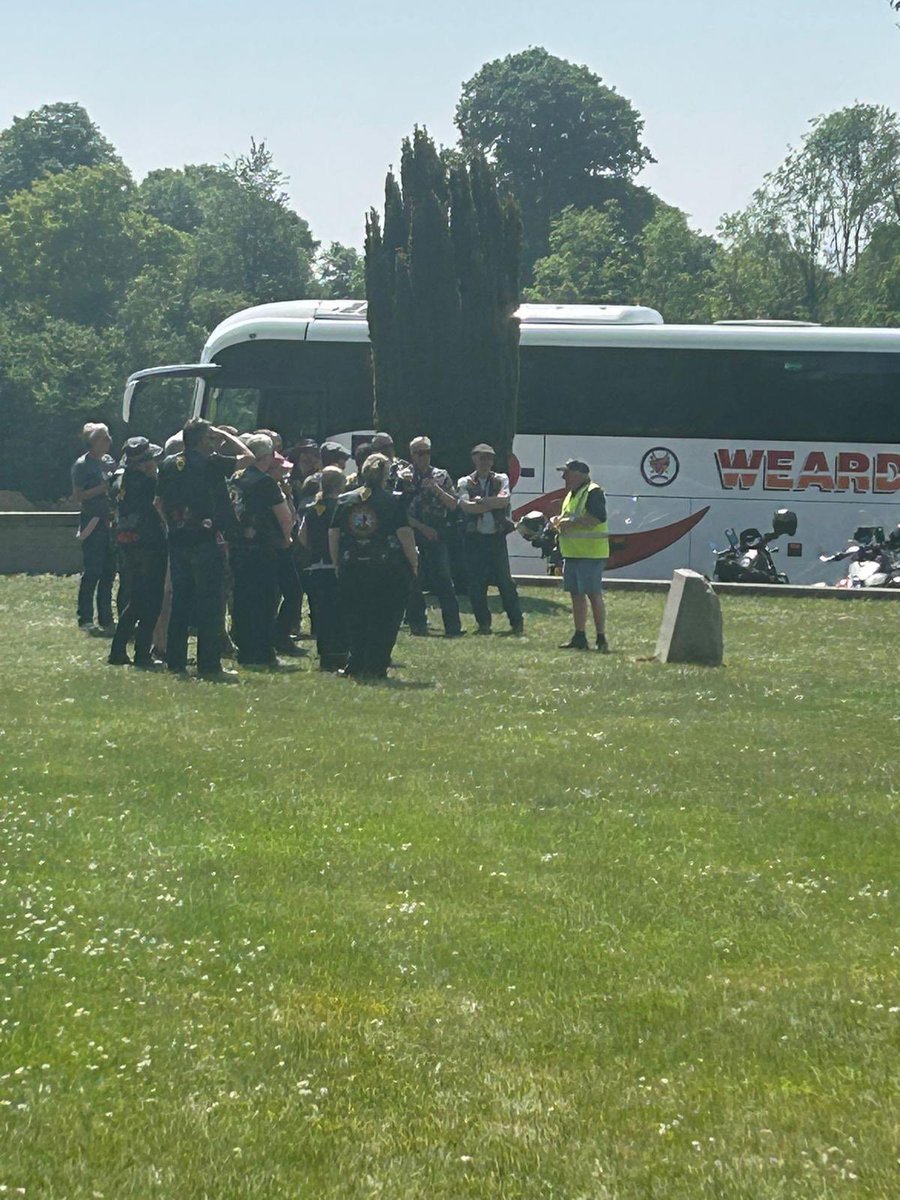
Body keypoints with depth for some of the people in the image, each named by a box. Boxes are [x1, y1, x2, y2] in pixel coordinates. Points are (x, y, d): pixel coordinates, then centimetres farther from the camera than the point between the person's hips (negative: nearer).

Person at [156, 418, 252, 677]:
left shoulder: (169, 464, 9)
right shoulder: (210, 463, -9)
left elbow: (160, 501, 12)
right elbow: (247, 457, -3)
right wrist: (225, 435, 7)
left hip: (178, 540, 6)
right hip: (206, 541, -6)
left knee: (180, 601, 12)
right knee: (210, 604, -3)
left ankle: (175, 661, 13)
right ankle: (209, 665, -5)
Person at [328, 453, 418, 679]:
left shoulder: (345, 501, 4)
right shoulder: (393, 502, -6)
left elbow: (333, 536, 6)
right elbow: (405, 535, -8)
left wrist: (338, 566, 15)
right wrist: (414, 564, 3)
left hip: (351, 569, 3)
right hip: (387, 569, -3)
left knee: (356, 620, 12)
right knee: (385, 620, 4)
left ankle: (357, 665, 11)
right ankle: (375, 666, 0)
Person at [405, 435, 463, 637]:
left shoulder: (441, 476, 9)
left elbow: (454, 505, 5)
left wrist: (437, 489, -10)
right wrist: (422, 527, -9)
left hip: (437, 536, 0)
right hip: (413, 535, 0)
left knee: (444, 581, -5)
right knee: (413, 583, 1)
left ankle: (453, 627, -7)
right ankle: (417, 624, 9)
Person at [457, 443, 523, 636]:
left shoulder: (501, 479, 9)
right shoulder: (466, 482, 7)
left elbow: (504, 500, -9)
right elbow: (465, 506, -10)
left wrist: (481, 501, -11)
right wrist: (494, 503, -10)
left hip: (496, 537, -1)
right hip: (474, 538, 1)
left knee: (505, 580, -1)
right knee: (475, 583, 1)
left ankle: (517, 622, 6)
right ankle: (483, 623, 11)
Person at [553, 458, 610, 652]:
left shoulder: (593, 492, -13)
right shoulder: (572, 494, 19)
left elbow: (597, 518, -24)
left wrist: (570, 522, -21)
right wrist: (560, 521, 8)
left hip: (590, 554, -10)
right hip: (573, 554, 10)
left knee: (593, 594, -10)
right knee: (576, 594, 12)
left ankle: (601, 638, -9)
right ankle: (579, 638, 18)